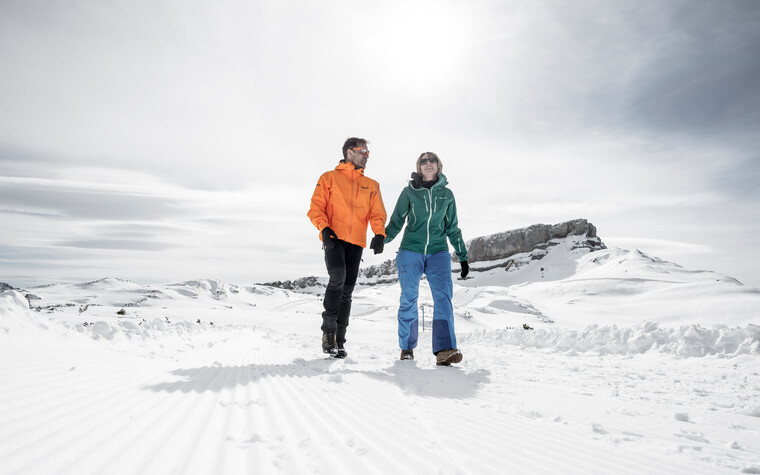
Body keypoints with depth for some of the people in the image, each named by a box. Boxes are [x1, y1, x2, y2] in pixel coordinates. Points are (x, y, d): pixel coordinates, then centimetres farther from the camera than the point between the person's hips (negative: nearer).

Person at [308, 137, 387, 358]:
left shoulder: (372, 185, 19)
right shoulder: (329, 178, 10)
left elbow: (377, 214, 9)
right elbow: (316, 208, 3)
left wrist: (379, 234, -10)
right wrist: (325, 228, -16)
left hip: (356, 243, 4)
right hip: (334, 239, -3)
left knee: (347, 290, 3)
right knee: (338, 276, -26)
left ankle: (339, 340, 11)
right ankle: (328, 330, -13)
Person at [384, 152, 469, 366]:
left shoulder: (447, 194, 13)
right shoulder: (409, 192, 8)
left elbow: (453, 228, 18)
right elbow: (397, 221, 7)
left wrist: (463, 256, 16)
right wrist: (383, 237, -11)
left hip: (438, 252, 1)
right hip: (411, 251, -1)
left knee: (443, 295, -16)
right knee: (409, 299, -1)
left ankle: (444, 350, -22)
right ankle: (407, 347, 14)